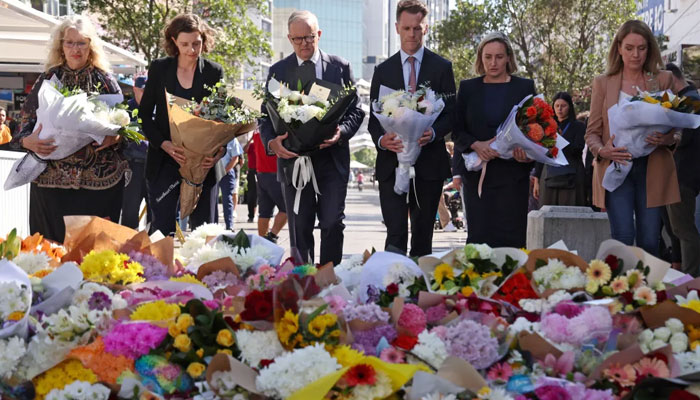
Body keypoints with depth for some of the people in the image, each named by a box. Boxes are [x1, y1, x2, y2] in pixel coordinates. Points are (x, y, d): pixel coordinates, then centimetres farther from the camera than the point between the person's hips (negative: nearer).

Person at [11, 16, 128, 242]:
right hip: (52, 179, 1)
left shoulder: (105, 81, 6)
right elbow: (26, 124, 9)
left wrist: (113, 138, -14)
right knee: (53, 247, 2)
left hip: (99, 180, -1)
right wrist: (28, 141, -13)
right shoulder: (48, 79, 9)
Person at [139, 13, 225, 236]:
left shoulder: (214, 72, 4)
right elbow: (145, 114, 5)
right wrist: (164, 144, -13)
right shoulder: (159, 69, 4)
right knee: (163, 228, -2)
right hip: (165, 161, 0)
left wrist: (220, 150, -16)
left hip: (203, 163, 0)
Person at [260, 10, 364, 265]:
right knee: (299, 229, 6)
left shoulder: (340, 67, 6)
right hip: (293, 159, 1)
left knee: (333, 223, -4)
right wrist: (272, 142, -14)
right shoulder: (278, 71, 7)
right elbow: (266, 115, 7)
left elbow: (356, 110, 6)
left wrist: (342, 132, -15)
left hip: (332, 158, -1)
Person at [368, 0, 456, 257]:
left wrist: (433, 133, -19)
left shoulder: (442, 68, 6)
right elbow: (374, 117, 8)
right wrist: (381, 139, -15)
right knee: (395, 234, -8)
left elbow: (451, 113, 2)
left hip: (429, 161, 0)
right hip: (392, 162, 0)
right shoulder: (383, 71, 10)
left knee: (423, 234, 8)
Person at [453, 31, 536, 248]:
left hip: (512, 174, -1)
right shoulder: (468, 88, 11)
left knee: (510, 238, -5)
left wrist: (528, 152, -15)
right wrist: (477, 145, -13)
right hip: (477, 173, 1)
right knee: (479, 236, -1)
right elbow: (457, 131, 8)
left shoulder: (524, 87, 8)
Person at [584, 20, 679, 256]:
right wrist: (602, 150, -14)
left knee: (649, 243, -1)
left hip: (651, 169, 1)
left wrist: (664, 139, -13)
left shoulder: (663, 80, 9)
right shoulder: (603, 83, 9)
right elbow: (592, 132, 8)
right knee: (623, 239, -11)